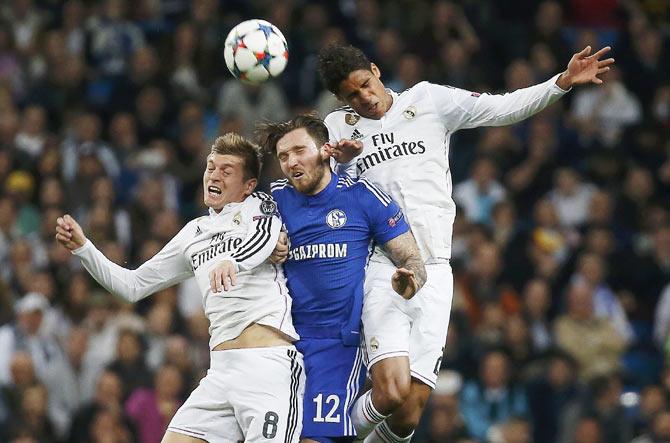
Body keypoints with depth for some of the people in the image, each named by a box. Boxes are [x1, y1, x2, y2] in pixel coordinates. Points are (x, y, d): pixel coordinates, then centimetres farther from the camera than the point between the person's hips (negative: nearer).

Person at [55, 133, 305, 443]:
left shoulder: (260, 207, 6)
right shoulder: (195, 232, 24)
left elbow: (264, 238, -19)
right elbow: (133, 285, 28)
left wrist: (231, 261, -41)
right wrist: (82, 247, 16)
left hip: (269, 363, -6)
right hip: (222, 369, 6)